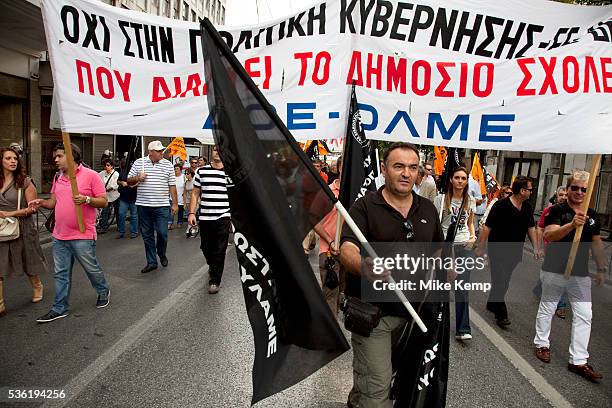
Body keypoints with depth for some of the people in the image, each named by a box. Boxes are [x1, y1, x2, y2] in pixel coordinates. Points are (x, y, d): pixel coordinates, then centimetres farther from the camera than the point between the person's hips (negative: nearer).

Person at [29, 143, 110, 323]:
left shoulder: (90, 175, -8)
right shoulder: (58, 177, 11)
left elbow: (103, 201, -9)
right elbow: (54, 202, 18)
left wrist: (86, 199, -25)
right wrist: (41, 202, -2)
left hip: (82, 236, -6)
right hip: (59, 236, 6)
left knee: (91, 268, 10)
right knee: (61, 274, 12)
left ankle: (103, 291, 35)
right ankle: (60, 308, 23)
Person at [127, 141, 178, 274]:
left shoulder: (168, 165, 4)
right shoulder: (138, 163, 6)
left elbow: (172, 186, 4)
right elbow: (129, 181, 11)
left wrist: (175, 203, 1)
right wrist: (137, 178, -10)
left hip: (162, 205, -1)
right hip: (143, 205, 2)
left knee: (162, 233, -3)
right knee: (147, 235, 7)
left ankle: (162, 254, 26)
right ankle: (151, 262, 18)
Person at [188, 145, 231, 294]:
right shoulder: (201, 171, 6)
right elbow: (195, 194, 9)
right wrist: (191, 213, 2)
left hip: (223, 217, -2)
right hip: (204, 217, 3)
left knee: (219, 251, -1)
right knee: (206, 247, 15)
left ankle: (215, 281, 12)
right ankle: (212, 266, 46)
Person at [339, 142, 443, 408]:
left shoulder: (427, 209, 6)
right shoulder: (364, 207, -11)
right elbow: (347, 250, -26)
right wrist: (363, 266, -46)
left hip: (411, 310, 6)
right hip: (372, 310, -5)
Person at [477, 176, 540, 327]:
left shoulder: (528, 207, 6)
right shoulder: (501, 206, -16)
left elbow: (531, 228, 16)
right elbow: (487, 227, -14)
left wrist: (536, 247, 8)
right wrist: (480, 248, -14)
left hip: (515, 252, 7)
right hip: (498, 251, -7)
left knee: (504, 282, 14)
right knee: (500, 282, -6)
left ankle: (491, 304, 31)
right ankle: (501, 315, 0)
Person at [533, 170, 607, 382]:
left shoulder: (592, 215, 8)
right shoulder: (557, 210, -9)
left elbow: (596, 244, 16)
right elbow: (549, 235, -24)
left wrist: (601, 270, 16)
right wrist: (572, 224, -39)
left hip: (581, 274, 5)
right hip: (554, 271, -4)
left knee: (584, 315, 2)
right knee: (547, 309, 10)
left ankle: (578, 360, 10)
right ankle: (542, 344, 28)